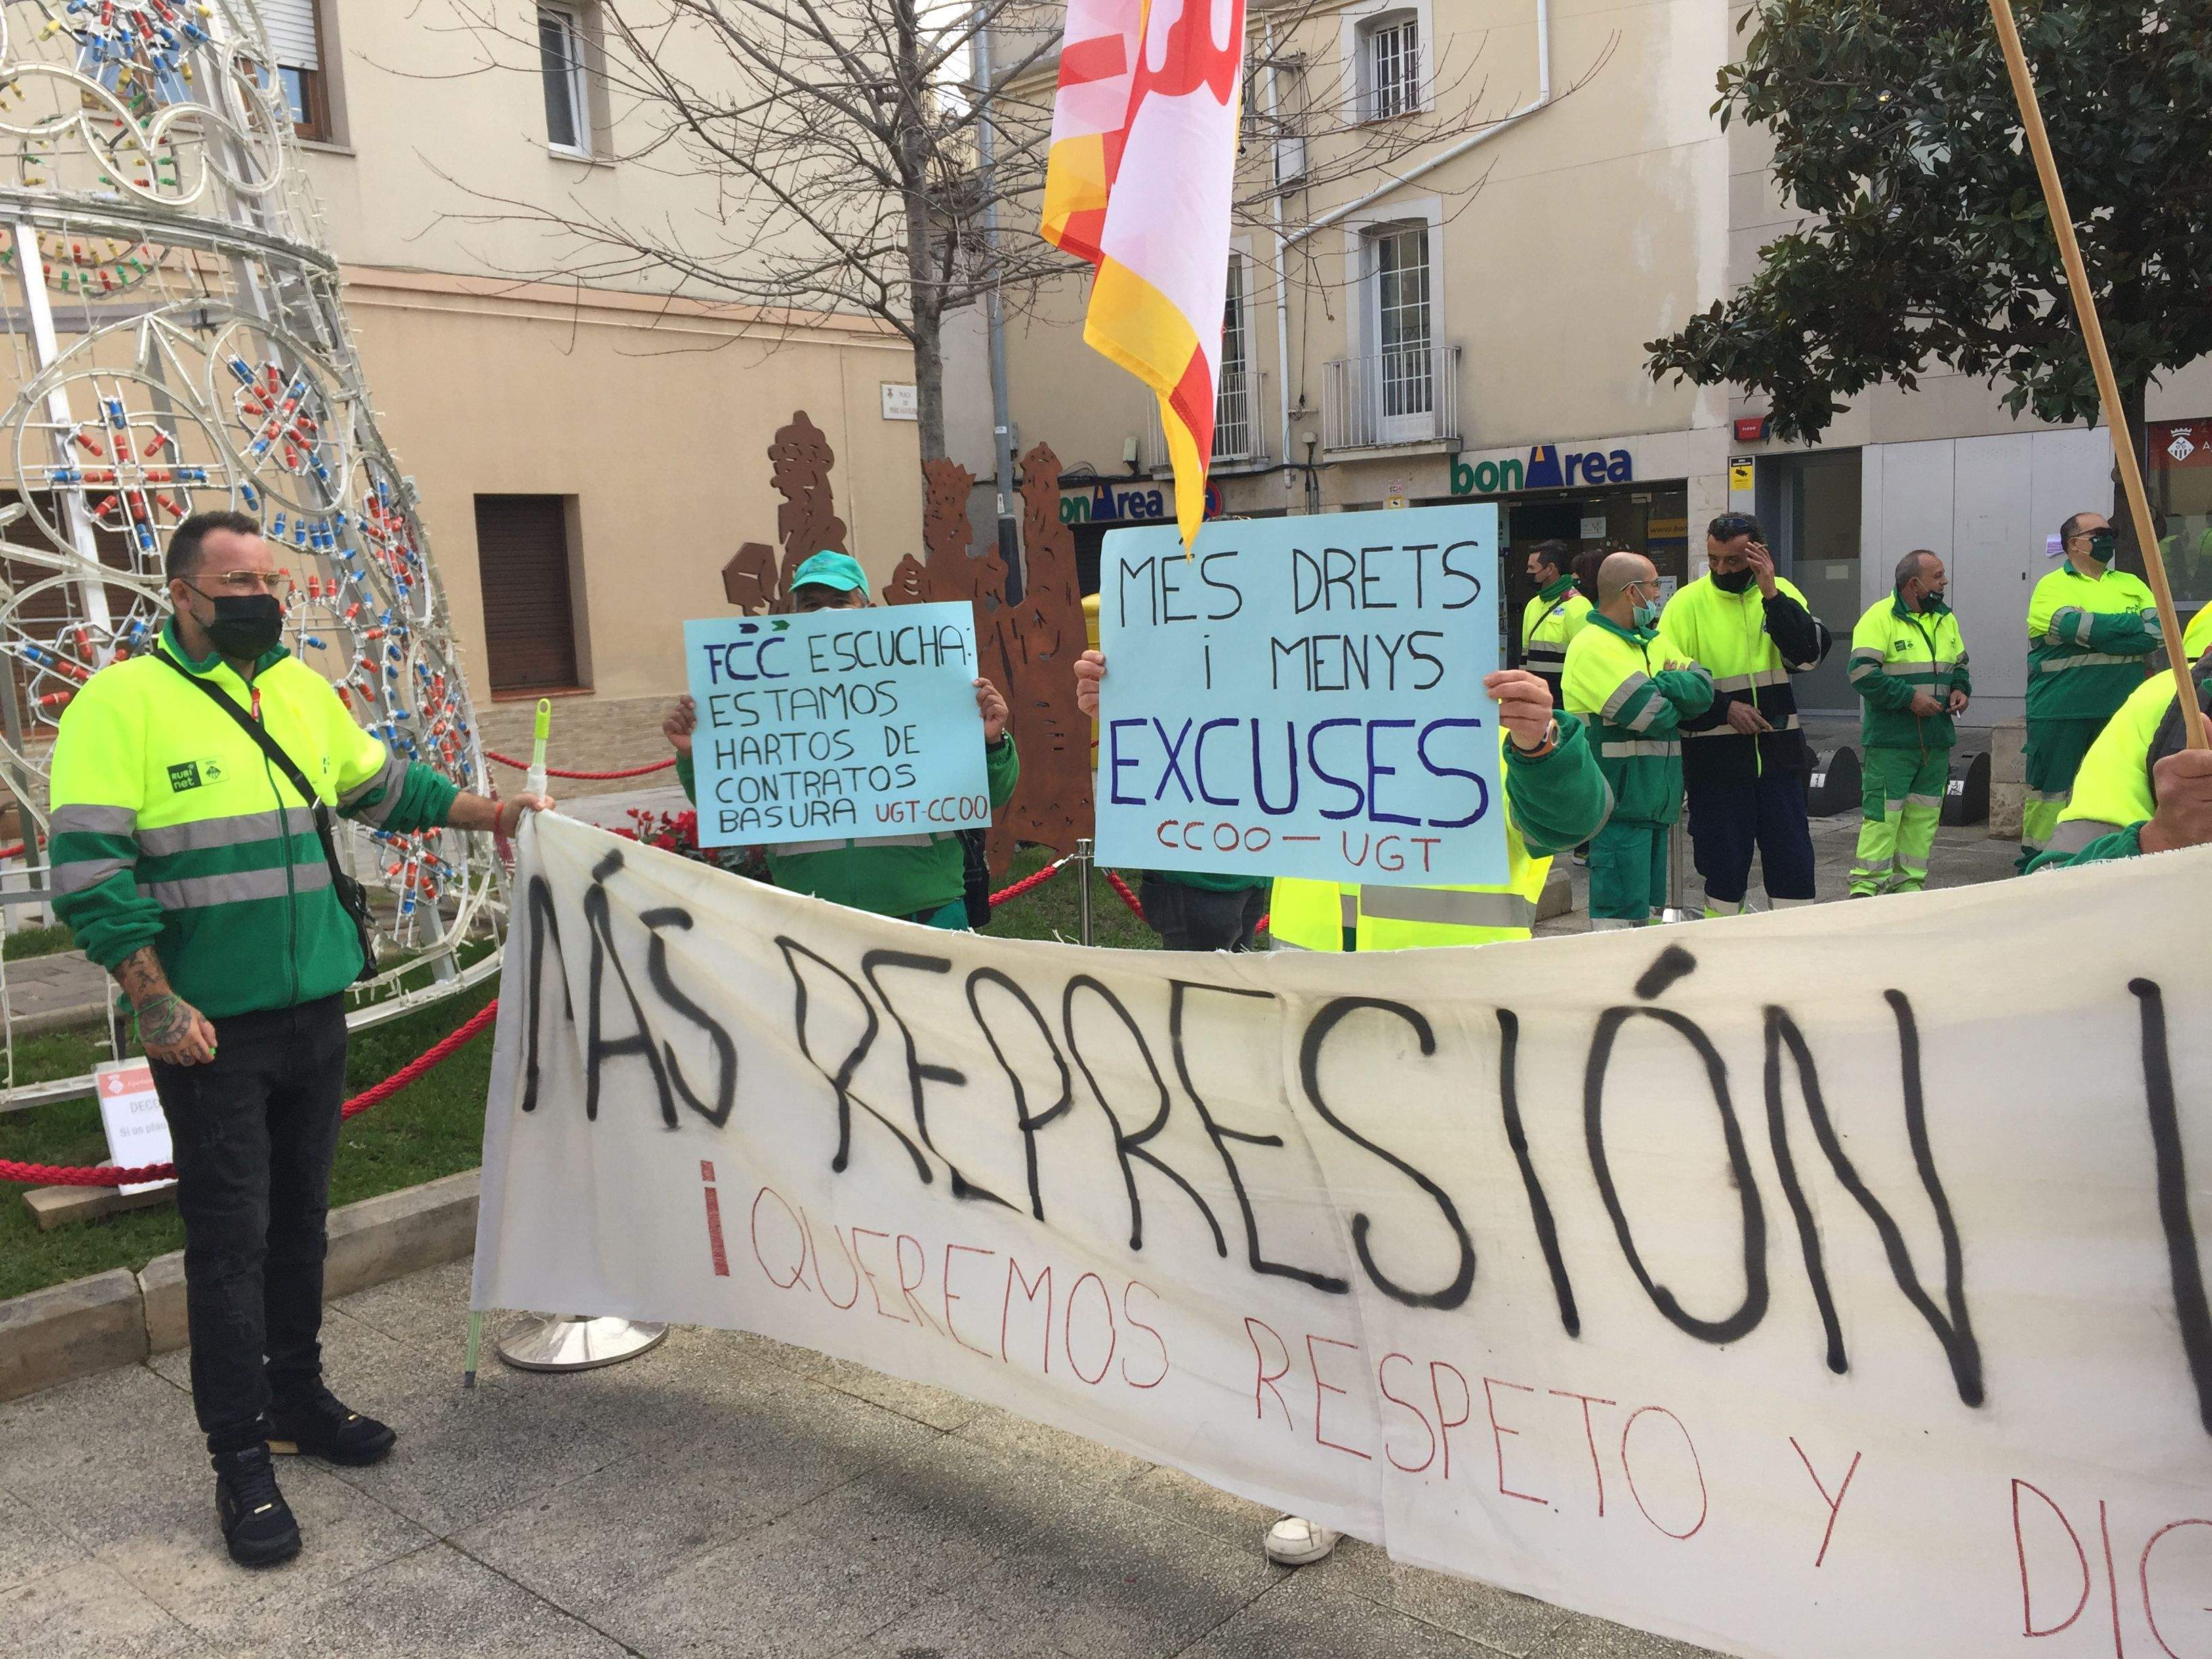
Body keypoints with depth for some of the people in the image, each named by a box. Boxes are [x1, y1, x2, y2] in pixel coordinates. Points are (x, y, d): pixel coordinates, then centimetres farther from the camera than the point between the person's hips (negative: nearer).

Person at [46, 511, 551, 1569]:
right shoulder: (123, 701, -10)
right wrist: (156, 1004, -17)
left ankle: (295, 1396, 32)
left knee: (300, 1217, 16)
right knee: (230, 1238, 0)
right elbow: (87, 872, -14)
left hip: (314, 1010, 6)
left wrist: (493, 814, 14)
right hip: (209, 1029, -6)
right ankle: (241, 1461, 11)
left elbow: (384, 788, 22)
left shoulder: (301, 691, 9)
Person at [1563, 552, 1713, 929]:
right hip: (1618, 800, -9)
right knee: (1620, 915, -11)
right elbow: (1652, 715, -21)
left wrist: (1659, 684, -12)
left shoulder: (1651, 640, 18)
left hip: (1655, 799, 9)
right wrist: (1677, 695, 1)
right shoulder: (1593, 646, -14)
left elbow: (1704, 689, 5)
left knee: (1648, 907, 15)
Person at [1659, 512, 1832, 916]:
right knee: (1724, 867, 7)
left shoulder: (1782, 594, 4)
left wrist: (1770, 593, -17)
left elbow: (1810, 654, -11)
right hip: (1716, 759, -2)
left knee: (1794, 863, 6)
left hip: (1778, 753, 2)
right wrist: (1724, 709, -13)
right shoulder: (1687, 603, -3)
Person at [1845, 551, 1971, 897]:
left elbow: (1959, 664, 27)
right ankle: (1866, 884, -3)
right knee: (1883, 811, -9)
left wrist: (1960, 690, 6)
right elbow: (1862, 673, -16)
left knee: (1924, 815, 9)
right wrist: (1909, 697, -18)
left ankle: (1909, 881, 18)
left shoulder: (1945, 619, 15)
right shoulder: (1880, 617, -9)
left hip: (1938, 739, 7)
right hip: (1891, 738, -7)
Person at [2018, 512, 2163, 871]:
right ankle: (2033, 867, 8)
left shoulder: (2130, 584, 16)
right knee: (2049, 790, -1)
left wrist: (2093, 634, -13)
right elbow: (2070, 626, -18)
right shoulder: (2052, 586, 2)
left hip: (2119, 712, 5)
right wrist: (2130, 623, -7)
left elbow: (2160, 632, 0)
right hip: (2060, 710, -4)